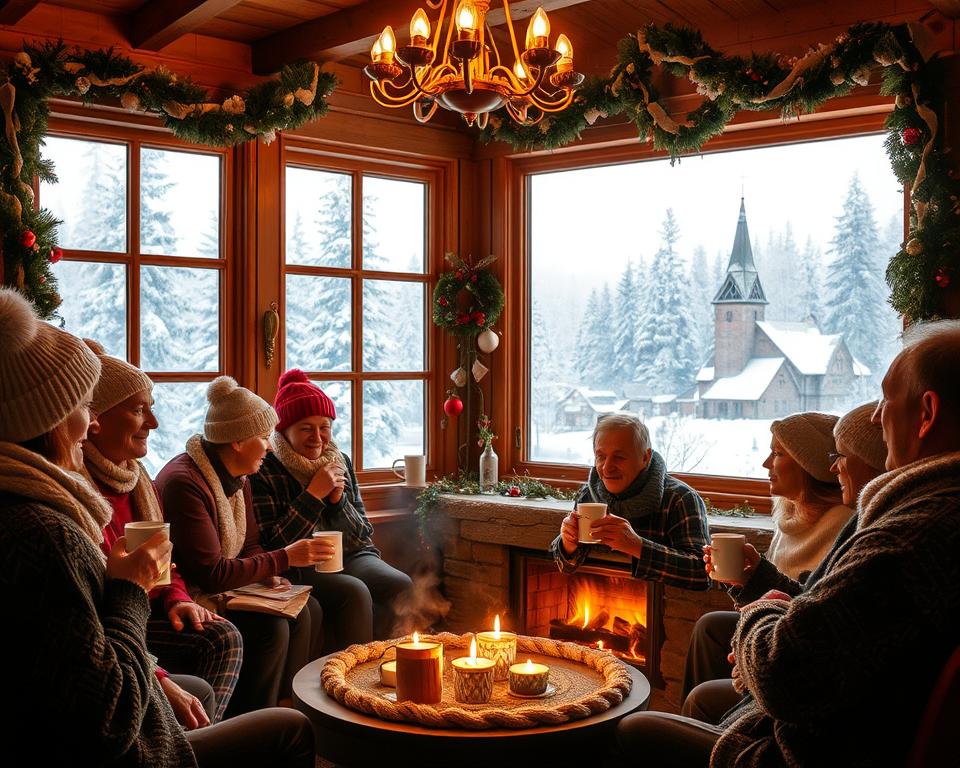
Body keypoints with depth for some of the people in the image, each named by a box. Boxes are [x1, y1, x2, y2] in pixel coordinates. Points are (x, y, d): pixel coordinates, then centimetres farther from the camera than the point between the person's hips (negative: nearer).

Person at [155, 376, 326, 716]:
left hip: (221, 588, 10)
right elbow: (212, 574, -28)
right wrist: (284, 557, -22)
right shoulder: (185, 483, -25)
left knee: (305, 610, -1)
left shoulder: (237, 478, 6)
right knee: (270, 627, -24)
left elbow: (249, 545, 15)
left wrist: (268, 574, -8)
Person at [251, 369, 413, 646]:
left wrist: (339, 500, -9)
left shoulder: (340, 463, 10)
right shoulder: (264, 472, -6)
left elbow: (364, 535, 11)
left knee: (401, 585, -22)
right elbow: (272, 545, -13)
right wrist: (313, 494, -15)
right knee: (354, 591, -32)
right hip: (300, 566, -5)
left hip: (351, 556, 5)